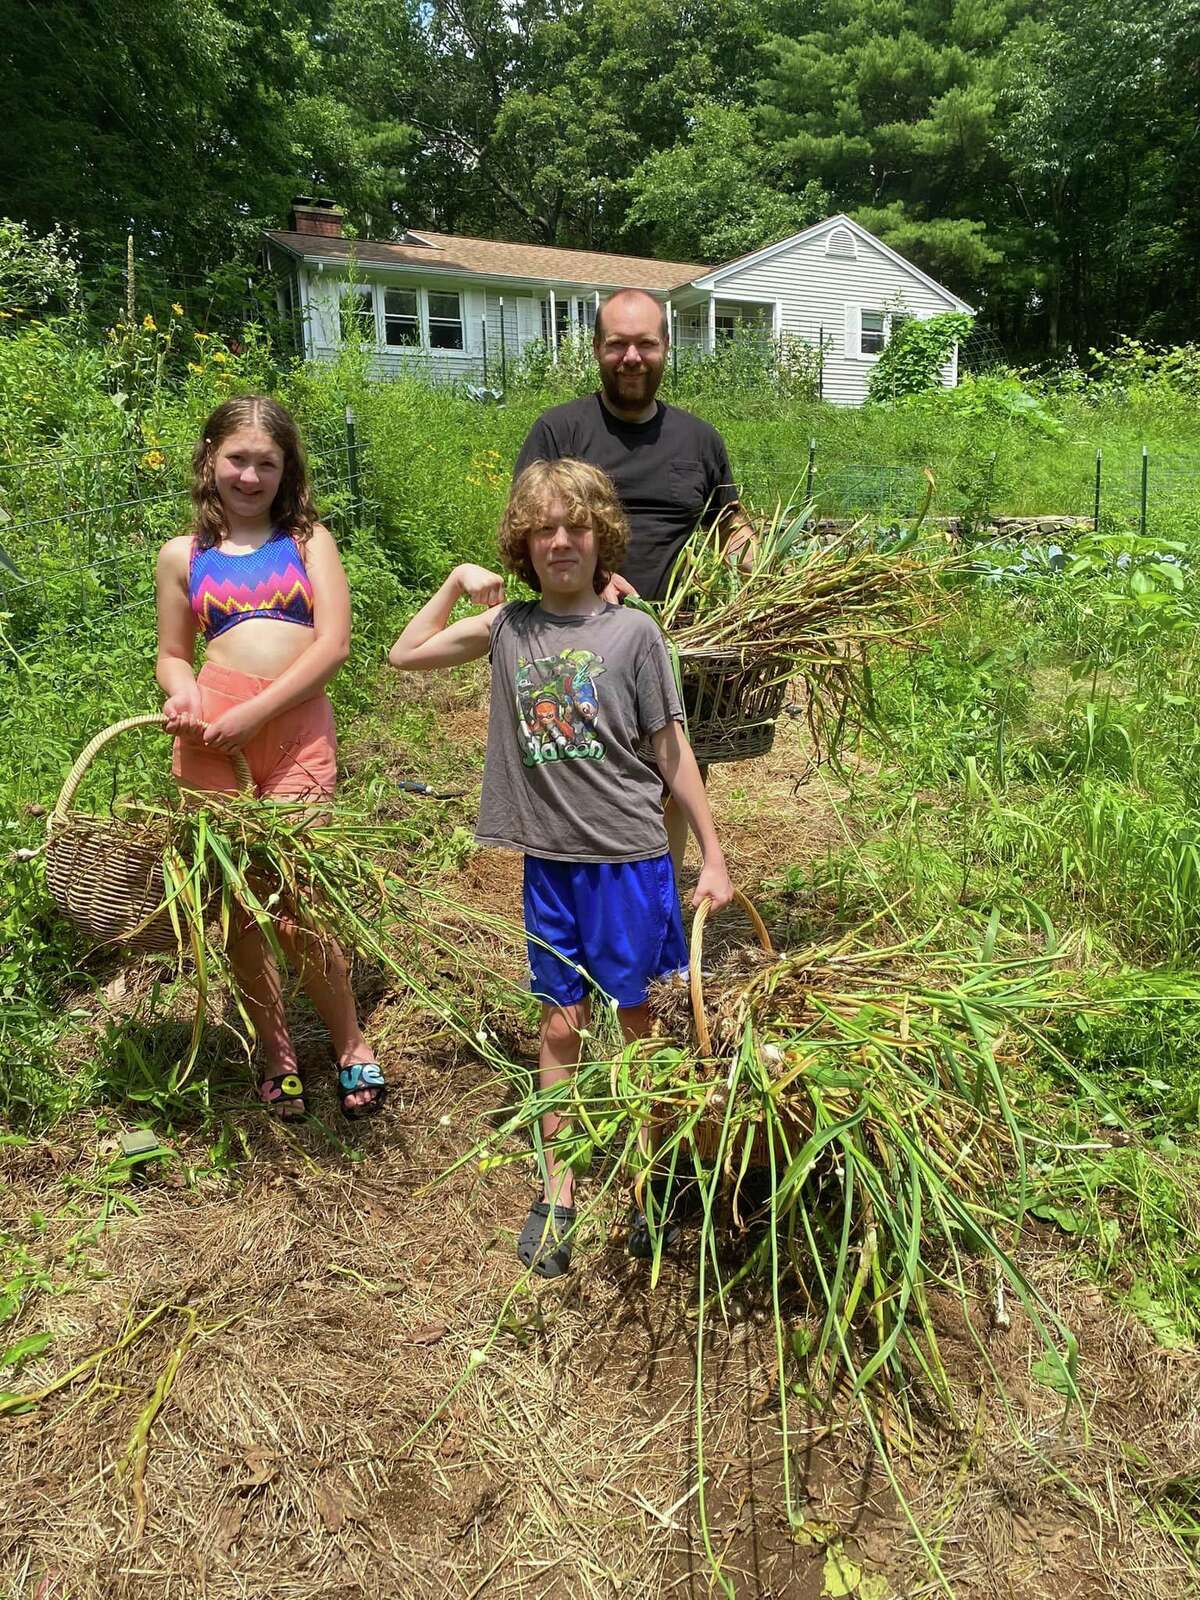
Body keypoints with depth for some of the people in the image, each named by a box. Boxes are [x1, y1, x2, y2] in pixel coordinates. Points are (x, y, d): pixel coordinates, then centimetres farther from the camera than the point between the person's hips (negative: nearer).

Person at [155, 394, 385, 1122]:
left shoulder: (309, 539, 8)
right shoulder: (184, 555, 13)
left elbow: (334, 641, -3)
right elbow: (172, 654, 19)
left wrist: (256, 712, -11)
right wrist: (183, 691, -5)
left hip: (297, 729, -2)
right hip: (211, 736, 3)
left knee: (297, 909, -5)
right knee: (238, 907, 7)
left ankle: (352, 1044, 18)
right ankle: (279, 1054, 25)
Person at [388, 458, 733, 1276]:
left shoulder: (633, 631, -6)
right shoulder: (508, 626, 3)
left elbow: (672, 749, -3)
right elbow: (405, 656, 12)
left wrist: (713, 857, -2)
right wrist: (457, 583, 4)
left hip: (629, 857, -2)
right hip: (550, 860, 3)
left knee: (633, 1020, 9)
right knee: (561, 1026, 11)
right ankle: (557, 1193, 23)